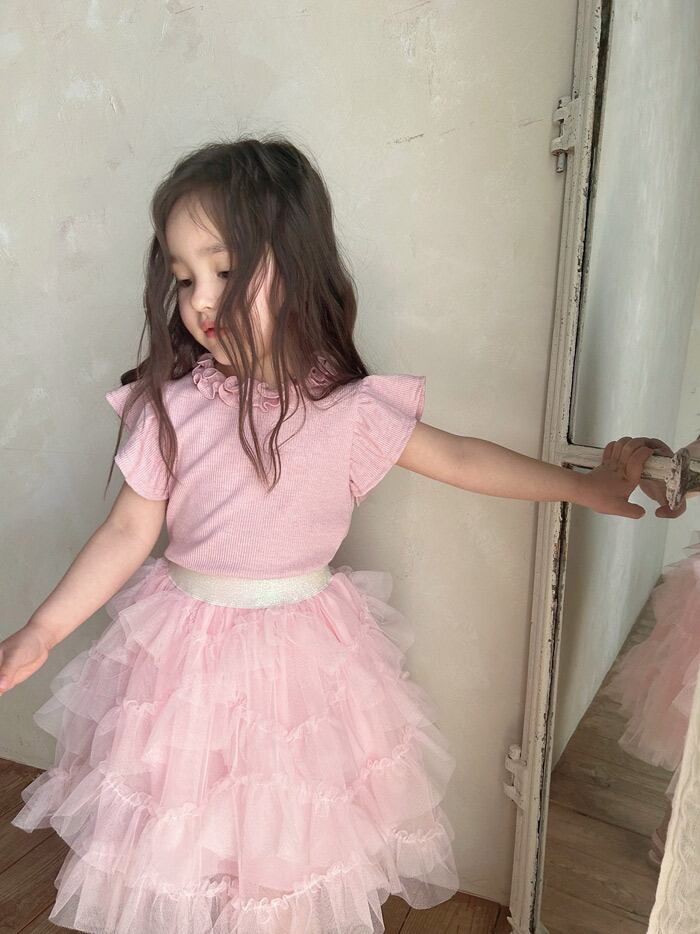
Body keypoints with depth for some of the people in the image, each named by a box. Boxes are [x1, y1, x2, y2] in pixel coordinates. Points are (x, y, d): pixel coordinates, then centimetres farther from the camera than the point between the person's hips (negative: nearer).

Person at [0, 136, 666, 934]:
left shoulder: (350, 411, -11)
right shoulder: (170, 407, -11)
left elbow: (459, 459, 0)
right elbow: (128, 532, -3)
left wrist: (589, 486, 6)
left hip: (303, 653, 0)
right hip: (186, 649, 1)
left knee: (292, 848, 15)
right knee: (182, 841, 17)